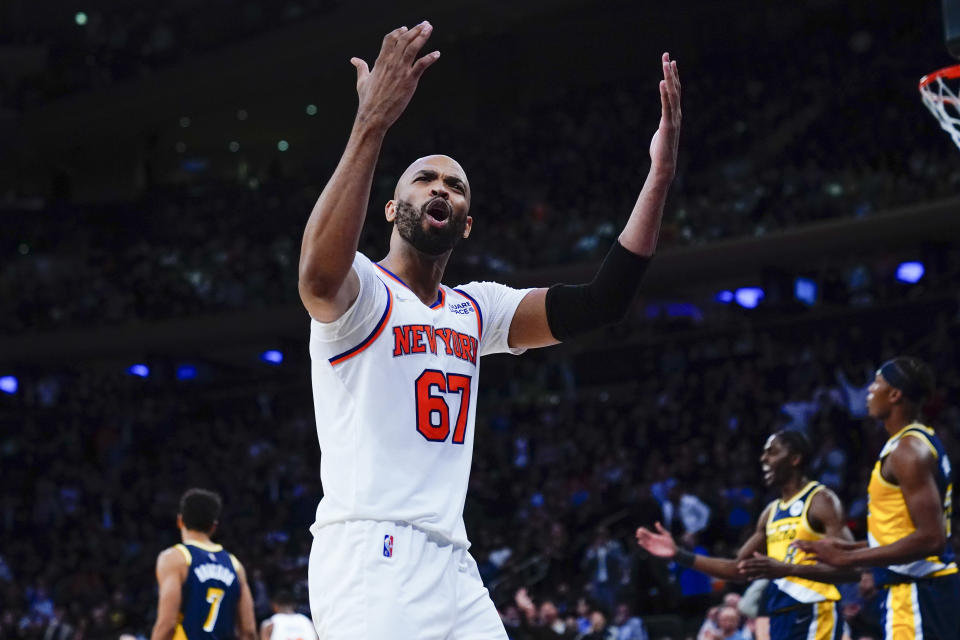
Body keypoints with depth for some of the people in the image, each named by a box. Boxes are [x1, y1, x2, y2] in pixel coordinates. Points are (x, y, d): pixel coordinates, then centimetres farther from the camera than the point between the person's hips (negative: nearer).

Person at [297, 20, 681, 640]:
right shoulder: (364, 291, -2)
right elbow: (319, 275, -27)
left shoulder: (475, 309, 20)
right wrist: (371, 124, -34)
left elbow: (600, 302, 12)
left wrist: (659, 176, 3)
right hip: (368, 560, -8)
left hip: (454, 568, 8)